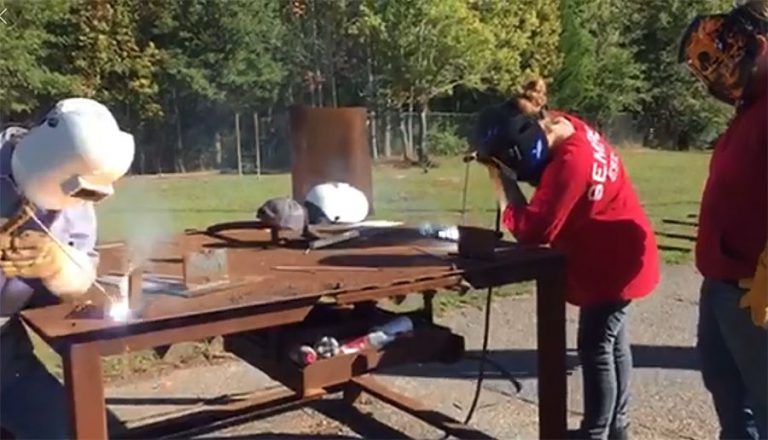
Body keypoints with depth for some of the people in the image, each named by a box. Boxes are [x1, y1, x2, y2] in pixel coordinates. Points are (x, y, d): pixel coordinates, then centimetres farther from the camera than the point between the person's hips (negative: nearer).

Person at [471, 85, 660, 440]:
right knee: (612, 341, 18)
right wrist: (498, 161, -8)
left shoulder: (569, 163, -32)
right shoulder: (563, 128, -6)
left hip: (611, 263, -10)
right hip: (615, 255, 10)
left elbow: (531, 230, -31)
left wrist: (500, 178, -23)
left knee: (595, 347, -1)